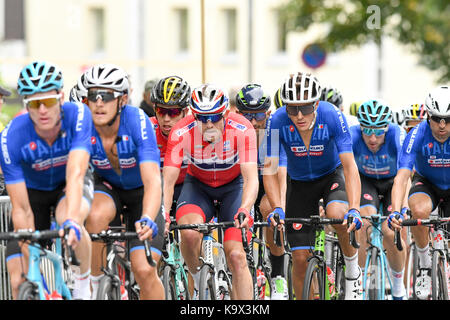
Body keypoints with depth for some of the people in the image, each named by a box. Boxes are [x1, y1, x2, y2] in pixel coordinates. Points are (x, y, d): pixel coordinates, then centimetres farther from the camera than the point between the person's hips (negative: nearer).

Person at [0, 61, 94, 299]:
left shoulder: (78, 116, -32)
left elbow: (75, 175, -42)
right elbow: (21, 210, -27)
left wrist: (71, 221, -58)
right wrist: (30, 259, -32)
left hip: (70, 186, -1)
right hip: (33, 189, 1)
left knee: (68, 220, -35)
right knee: (20, 282, -10)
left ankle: (85, 278, -9)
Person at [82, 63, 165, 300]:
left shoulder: (137, 122, -31)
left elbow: (152, 181, -40)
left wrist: (147, 219, -58)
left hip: (141, 192, -2)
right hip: (108, 187, 2)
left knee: (144, 270, -16)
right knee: (96, 216, -35)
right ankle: (90, 286, -17)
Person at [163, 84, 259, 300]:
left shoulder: (242, 130, -30)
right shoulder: (181, 133, -28)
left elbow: (251, 178, -36)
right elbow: (167, 182, -29)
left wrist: (244, 210, -54)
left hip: (233, 185, 0)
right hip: (198, 184, 0)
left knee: (236, 256, -15)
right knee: (190, 233, -30)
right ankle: (198, 280, -1)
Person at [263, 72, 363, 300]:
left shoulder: (331, 116, -30)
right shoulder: (278, 122, -28)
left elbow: (349, 166, -31)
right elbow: (269, 170, -24)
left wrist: (354, 209, -44)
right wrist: (277, 208, -40)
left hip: (332, 175, -1)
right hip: (300, 182, 1)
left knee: (337, 214, -34)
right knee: (300, 258, -5)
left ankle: (352, 269, -8)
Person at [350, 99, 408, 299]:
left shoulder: (397, 135, -34)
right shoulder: (353, 136, -31)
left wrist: (401, 208, -58)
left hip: (392, 182, -1)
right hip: (366, 180, 1)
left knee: (391, 233, -18)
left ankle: (398, 283, 9)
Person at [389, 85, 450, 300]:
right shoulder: (417, 135, -30)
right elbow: (402, 177, -36)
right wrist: (395, 212, -52)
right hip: (426, 183, -1)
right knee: (419, 210, -34)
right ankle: (424, 263, -13)